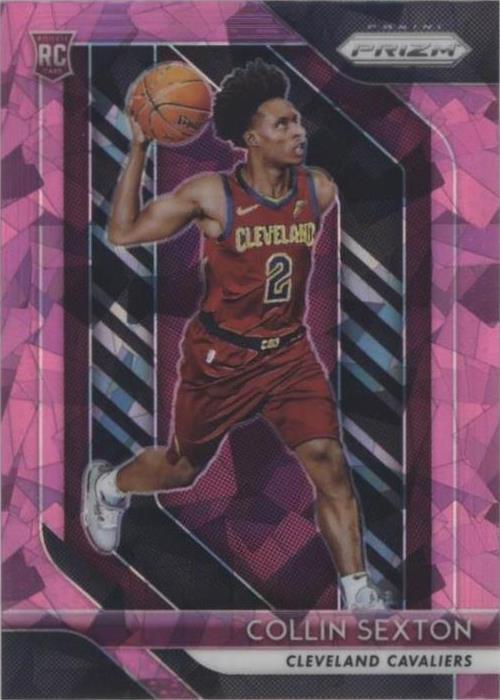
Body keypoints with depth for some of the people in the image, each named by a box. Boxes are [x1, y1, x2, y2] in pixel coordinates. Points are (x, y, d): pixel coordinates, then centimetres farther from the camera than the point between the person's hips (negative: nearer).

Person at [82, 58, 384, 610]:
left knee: (329, 465, -11)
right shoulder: (211, 195, -17)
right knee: (183, 468, 17)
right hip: (219, 356, -3)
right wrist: (138, 150, -17)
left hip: (290, 352, 3)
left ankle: (358, 596, -1)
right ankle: (107, 485, 50)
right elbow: (123, 234, -14)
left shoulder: (320, 191, -6)